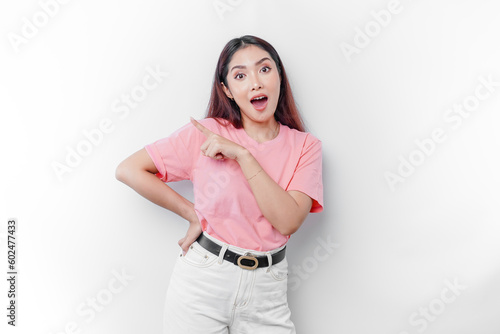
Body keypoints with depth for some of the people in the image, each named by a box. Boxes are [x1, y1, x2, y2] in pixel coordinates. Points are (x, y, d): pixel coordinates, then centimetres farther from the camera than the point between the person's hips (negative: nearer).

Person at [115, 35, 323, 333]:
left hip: (266, 290, 1)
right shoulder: (206, 133, -7)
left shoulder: (305, 146, -3)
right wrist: (193, 215, -8)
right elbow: (128, 170, -7)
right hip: (203, 279, -1)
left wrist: (242, 154, -19)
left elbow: (288, 221, -16)